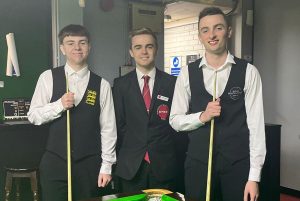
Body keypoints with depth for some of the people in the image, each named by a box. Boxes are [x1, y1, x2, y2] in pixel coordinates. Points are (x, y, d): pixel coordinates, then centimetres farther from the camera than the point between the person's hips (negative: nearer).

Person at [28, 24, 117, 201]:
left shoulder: (102, 85, -2)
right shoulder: (48, 78, -1)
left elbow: (108, 128, 0)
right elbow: (33, 116, 1)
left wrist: (106, 166, -2)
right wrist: (59, 105, -16)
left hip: (89, 164, 0)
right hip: (55, 162, 0)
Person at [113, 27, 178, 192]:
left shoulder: (172, 83, 1)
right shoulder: (120, 84, 2)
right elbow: (118, 123, 4)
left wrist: (180, 159, 0)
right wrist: (119, 158, 4)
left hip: (164, 165, 0)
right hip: (131, 166, 0)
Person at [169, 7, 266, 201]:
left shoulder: (248, 72, -5)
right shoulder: (187, 73, 0)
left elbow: (256, 123, -6)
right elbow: (175, 120, 3)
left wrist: (254, 177, -9)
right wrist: (202, 116, -16)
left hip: (238, 163, -1)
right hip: (198, 161, 2)